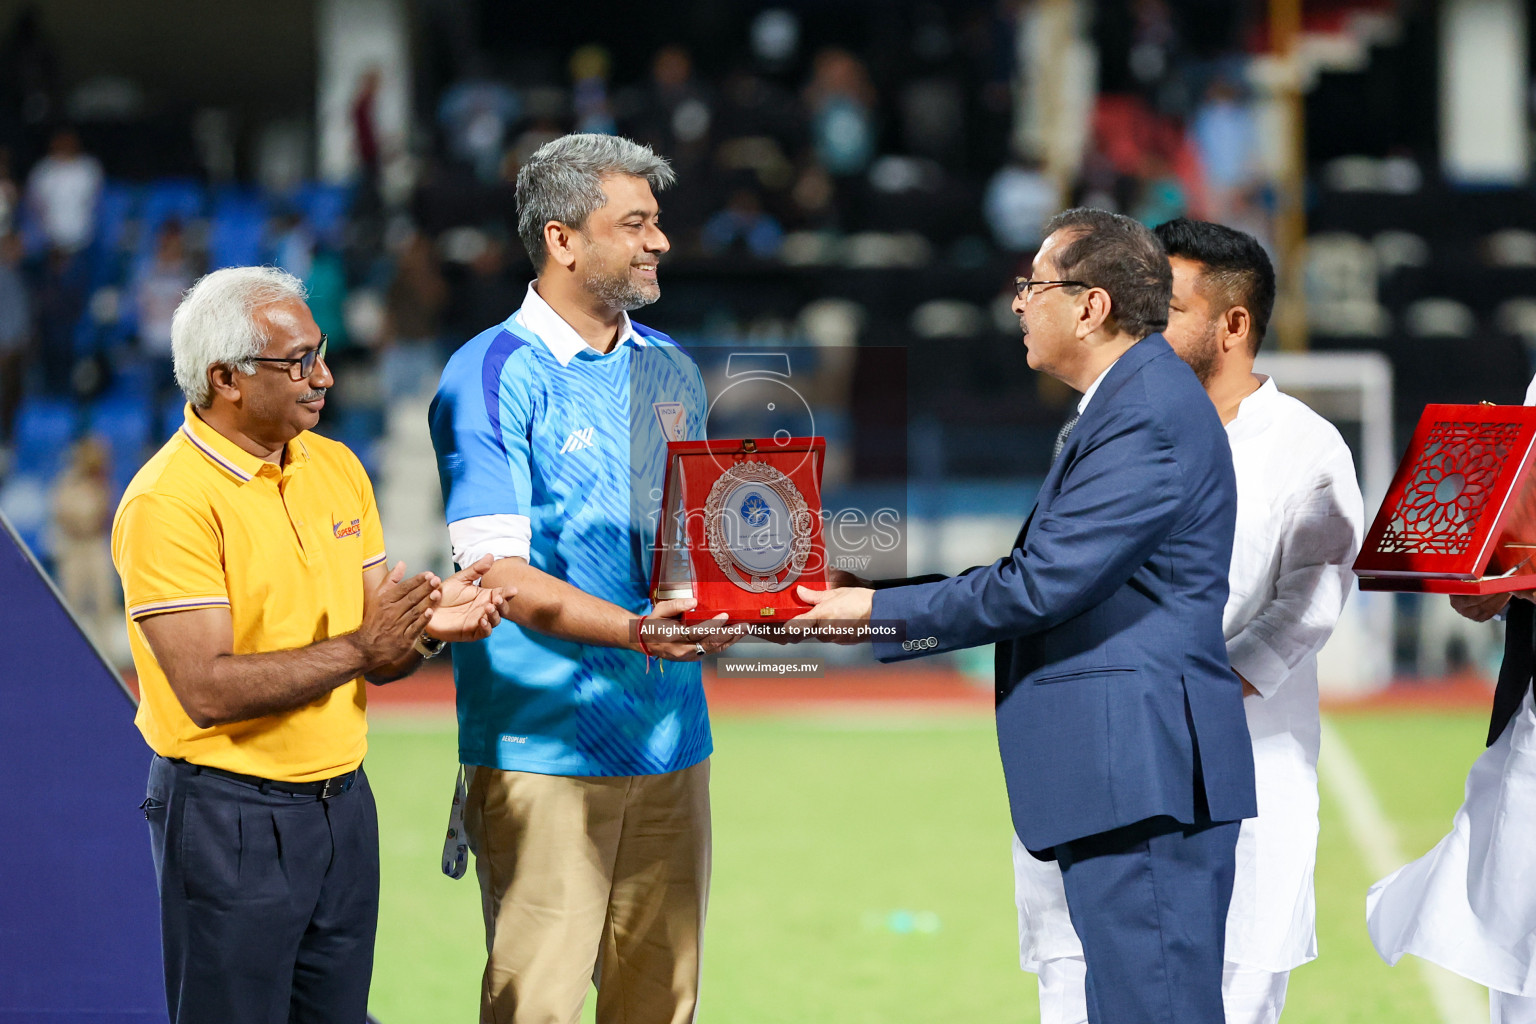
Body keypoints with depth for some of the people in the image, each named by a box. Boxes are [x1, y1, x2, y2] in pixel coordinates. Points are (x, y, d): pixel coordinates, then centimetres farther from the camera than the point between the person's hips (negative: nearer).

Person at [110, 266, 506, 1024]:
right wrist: (355, 650, -22)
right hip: (227, 813, -7)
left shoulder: (335, 468, 9)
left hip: (342, 803, 7)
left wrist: (427, 627, -13)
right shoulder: (169, 501, -15)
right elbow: (207, 690, -22)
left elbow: (379, 657, 10)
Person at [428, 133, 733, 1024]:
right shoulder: (491, 378, -7)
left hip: (670, 741, 6)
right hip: (545, 744, -6)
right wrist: (634, 630, -29)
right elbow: (503, 576, -15)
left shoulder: (669, 369, 15)